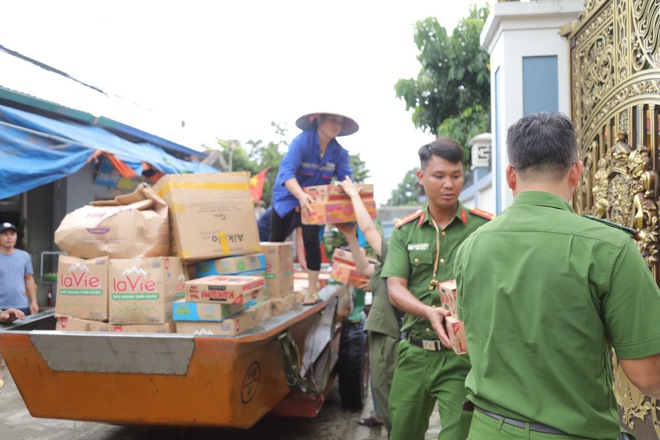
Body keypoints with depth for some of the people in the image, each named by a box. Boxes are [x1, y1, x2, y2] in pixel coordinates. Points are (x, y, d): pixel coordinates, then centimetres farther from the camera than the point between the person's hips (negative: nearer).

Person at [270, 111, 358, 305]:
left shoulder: (339, 152, -13)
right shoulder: (302, 140, -27)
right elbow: (287, 170, -38)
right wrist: (300, 195, -54)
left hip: (313, 200, 2)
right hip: (287, 196, -1)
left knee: (311, 239, -13)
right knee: (276, 240, 10)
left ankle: (313, 290, -1)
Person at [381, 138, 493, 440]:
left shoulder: (485, 227, -3)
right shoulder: (404, 231, 5)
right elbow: (395, 288, -3)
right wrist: (430, 312, -21)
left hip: (462, 355, -3)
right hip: (414, 352, 4)